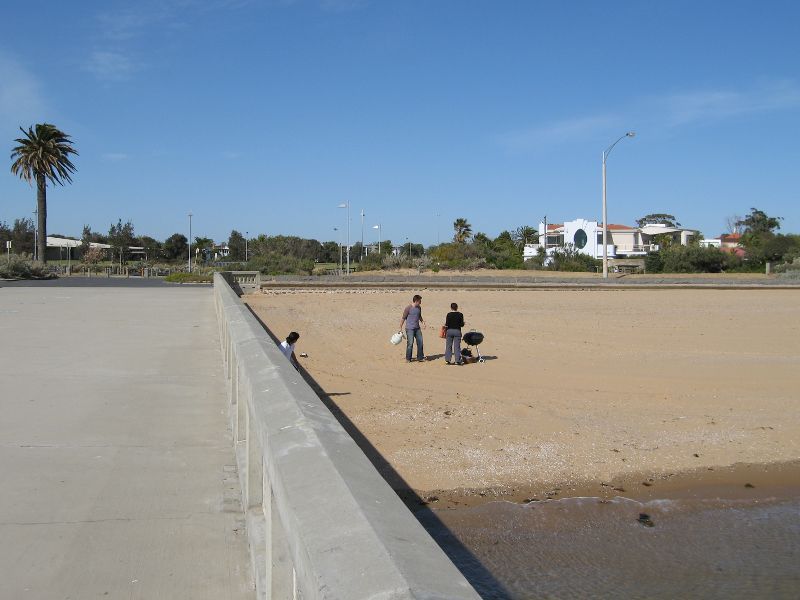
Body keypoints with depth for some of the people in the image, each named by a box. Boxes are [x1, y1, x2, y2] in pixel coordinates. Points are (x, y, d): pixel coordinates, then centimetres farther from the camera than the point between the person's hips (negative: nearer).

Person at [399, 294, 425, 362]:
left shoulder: (419, 308, 9)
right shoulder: (408, 308, -11)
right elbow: (403, 318, -5)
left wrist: (422, 321, 6)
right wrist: (400, 328, -3)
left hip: (417, 328, 6)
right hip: (410, 328, -6)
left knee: (420, 342, 4)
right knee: (410, 343, -6)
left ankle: (420, 357, 14)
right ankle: (408, 359, 5)